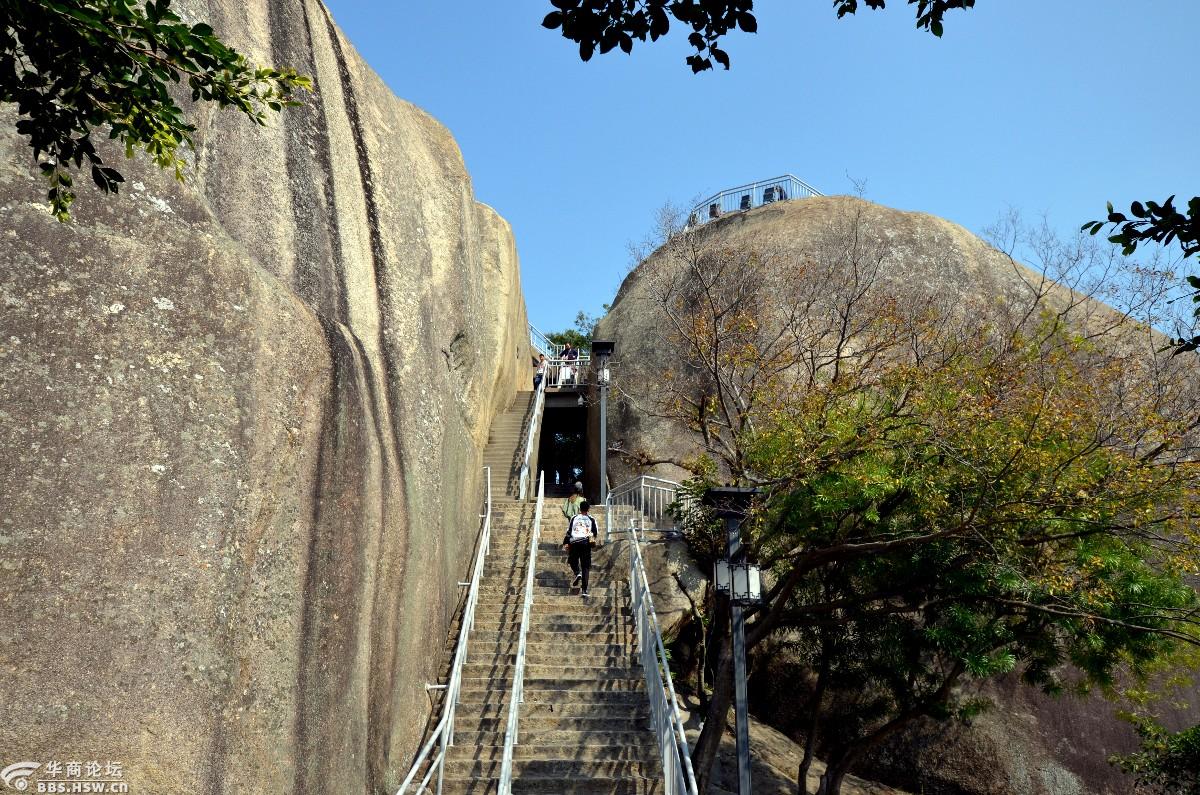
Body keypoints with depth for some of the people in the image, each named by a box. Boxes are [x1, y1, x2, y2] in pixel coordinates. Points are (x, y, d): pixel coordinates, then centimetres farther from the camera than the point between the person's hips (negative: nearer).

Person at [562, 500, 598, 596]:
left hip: (574, 542, 0)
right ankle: (584, 590, -6)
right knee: (585, 567, 3)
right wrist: (592, 538, 33)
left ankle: (577, 573, -10)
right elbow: (595, 534, 11)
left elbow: (569, 531, 5)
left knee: (573, 561, 22)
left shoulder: (574, 518, 9)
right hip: (586, 542, 0)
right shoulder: (591, 520, 9)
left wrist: (565, 543, 10)